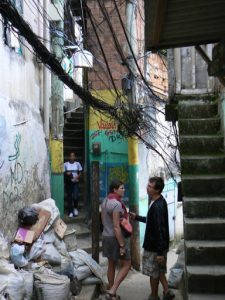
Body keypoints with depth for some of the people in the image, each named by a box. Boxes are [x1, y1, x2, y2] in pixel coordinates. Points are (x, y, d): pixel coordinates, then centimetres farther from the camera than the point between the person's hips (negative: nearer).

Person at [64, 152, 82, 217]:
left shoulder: (77, 164, 4)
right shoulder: (65, 164, 1)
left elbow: (80, 173, 7)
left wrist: (77, 177, -11)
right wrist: (66, 174, -15)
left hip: (75, 182, 0)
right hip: (68, 182, 0)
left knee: (75, 196, -12)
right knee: (69, 197, 2)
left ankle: (75, 208, 16)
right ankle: (71, 212, 12)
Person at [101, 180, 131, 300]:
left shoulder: (105, 201, 6)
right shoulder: (117, 204, -22)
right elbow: (116, 227, -24)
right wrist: (122, 245, -21)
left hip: (106, 236, 9)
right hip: (117, 238, -9)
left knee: (111, 265, 16)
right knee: (126, 265, 3)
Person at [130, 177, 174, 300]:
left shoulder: (158, 206, -28)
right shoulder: (159, 202, 3)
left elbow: (160, 230, -28)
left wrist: (160, 252, -25)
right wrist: (137, 217, 18)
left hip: (155, 247, -9)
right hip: (157, 245, 9)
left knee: (153, 272, 9)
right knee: (159, 270, 21)